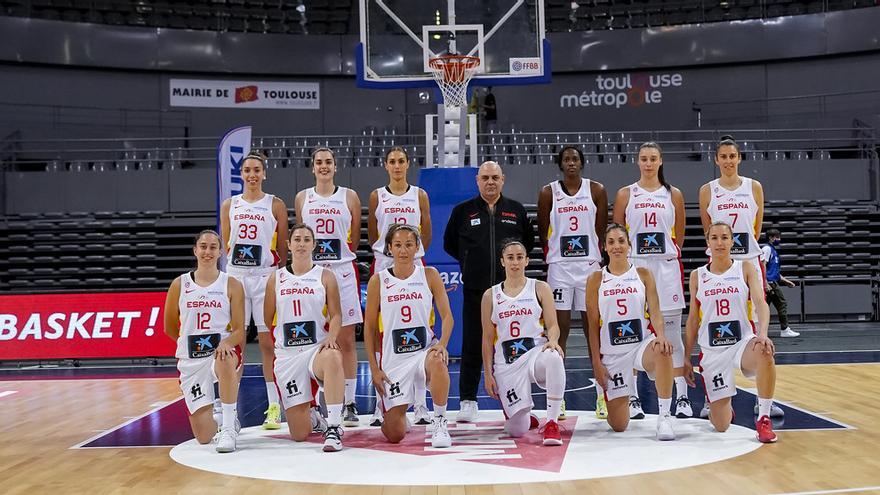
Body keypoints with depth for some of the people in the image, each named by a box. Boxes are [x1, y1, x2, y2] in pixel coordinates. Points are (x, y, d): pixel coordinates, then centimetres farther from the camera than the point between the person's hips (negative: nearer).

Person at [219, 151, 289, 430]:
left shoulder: (275, 205, 3)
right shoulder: (229, 205, 10)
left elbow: (282, 247, 4)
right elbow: (225, 245, 14)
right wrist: (233, 264, 5)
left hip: (265, 277, -2)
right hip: (235, 277, 2)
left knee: (268, 343, 0)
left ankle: (274, 407, 6)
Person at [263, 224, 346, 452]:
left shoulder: (325, 276, 6)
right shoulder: (276, 279, 10)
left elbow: (336, 315, -1)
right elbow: (267, 320, 16)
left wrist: (331, 338, -18)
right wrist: (273, 348, 10)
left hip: (317, 347, -2)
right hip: (287, 354, 2)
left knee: (332, 358, -44)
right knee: (299, 435, -3)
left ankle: (333, 428, -36)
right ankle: (312, 415, 36)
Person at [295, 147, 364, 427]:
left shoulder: (349, 197, 5)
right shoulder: (302, 198, 9)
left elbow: (354, 241, 10)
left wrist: (338, 253, 1)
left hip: (342, 272, -1)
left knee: (346, 340, 0)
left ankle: (349, 404, 7)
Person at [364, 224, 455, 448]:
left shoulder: (429, 275, 2)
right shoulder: (378, 281, 1)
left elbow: (447, 316, -1)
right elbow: (369, 328, 4)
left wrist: (442, 344, -21)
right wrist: (374, 369, -1)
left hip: (425, 349, 0)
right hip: (393, 359, 0)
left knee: (437, 362, -40)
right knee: (394, 435, -5)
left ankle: (440, 422, -17)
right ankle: (395, 413, 35)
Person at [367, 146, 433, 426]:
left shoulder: (420, 195, 7)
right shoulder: (377, 196, 5)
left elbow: (426, 234, 12)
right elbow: (372, 235, 10)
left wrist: (413, 255, 11)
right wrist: (386, 253, 10)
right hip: (384, 266, 0)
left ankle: (420, 404, 5)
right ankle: (381, 405, 6)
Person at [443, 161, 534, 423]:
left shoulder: (517, 210, 9)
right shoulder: (463, 211, 5)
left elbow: (528, 241, 19)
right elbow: (449, 243, 14)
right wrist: (472, 261, 9)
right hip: (475, 289, -1)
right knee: (472, 346, 0)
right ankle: (468, 401, 9)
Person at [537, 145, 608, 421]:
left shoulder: (596, 190, 4)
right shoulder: (548, 193, 3)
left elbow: (601, 230, 9)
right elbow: (542, 232, 9)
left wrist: (596, 255, 7)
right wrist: (553, 254, 8)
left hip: (590, 265, 0)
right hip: (559, 267, 0)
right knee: (560, 329, 1)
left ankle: (602, 394, 9)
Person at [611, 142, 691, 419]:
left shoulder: (673, 195, 7)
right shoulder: (625, 194, 5)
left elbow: (679, 235, 13)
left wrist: (670, 256, 10)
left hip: (666, 267, 0)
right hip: (633, 266, 0)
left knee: (672, 332, 1)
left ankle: (682, 396, 5)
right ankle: (633, 398, 8)